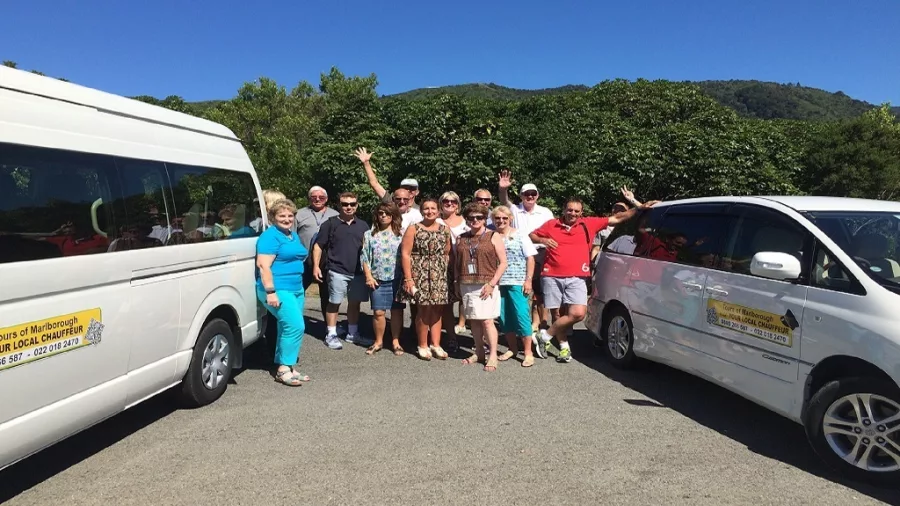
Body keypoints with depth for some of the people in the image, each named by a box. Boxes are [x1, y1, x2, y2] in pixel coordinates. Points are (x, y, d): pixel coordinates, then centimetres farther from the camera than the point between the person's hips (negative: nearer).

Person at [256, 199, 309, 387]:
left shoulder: (293, 235, 17)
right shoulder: (270, 236, -11)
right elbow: (263, 265, -18)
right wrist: (270, 291, -24)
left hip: (296, 288, 9)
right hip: (278, 290, -9)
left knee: (287, 328, 11)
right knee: (296, 326, -14)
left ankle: (284, 368, 18)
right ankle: (284, 369, -4)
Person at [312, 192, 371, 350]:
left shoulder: (363, 225, 12)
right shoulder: (331, 223, 1)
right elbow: (318, 246, 1)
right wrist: (316, 266, -8)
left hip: (359, 272, 4)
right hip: (337, 271, -4)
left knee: (355, 303, 11)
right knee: (334, 303, 1)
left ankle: (353, 334, 24)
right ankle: (331, 335, 11)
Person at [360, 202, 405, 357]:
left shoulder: (400, 235, 4)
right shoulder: (369, 235, 8)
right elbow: (365, 257, 6)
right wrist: (369, 277, -3)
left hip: (397, 279, -1)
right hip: (377, 280, 1)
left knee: (397, 310, 4)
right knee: (378, 312, 2)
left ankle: (396, 342, 16)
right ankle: (378, 342, 17)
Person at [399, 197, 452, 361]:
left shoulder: (445, 230, 9)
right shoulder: (413, 229, -1)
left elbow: (447, 254, 12)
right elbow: (405, 254, -6)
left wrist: (447, 273, 6)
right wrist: (408, 278, -12)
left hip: (440, 277, 3)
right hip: (420, 275, -3)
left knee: (437, 311, 6)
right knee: (424, 310, -2)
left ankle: (435, 345, 17)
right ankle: (423, 346, 11)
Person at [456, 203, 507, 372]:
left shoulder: (493, 236, 0)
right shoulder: (462, 238, 13)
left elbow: (503, 262, -4)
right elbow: (457, 263, 16)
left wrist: (492, 283, -12)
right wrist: (457, 284, 9)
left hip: (485, 286, -4)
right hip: (466, 286, 4)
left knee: (486, 320, -7)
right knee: (473, 320, 9)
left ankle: (493, 355, 2)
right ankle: (478, 353, 20)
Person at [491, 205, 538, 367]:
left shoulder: (520, 235, 3)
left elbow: (530, 258, 1)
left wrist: (528, 280, -8)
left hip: (517, 283, -3)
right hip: (498, 283, 3)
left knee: (522, 316, -5)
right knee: (504, 318, 9)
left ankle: (528, 352, 5)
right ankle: (512, 348, 24)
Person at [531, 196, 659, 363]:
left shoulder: (589, 224, 9)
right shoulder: (551, 225, 9)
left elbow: (617, 219, 9)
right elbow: (531, 236, 18)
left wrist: (639, 208, 4)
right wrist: (543, 240, -4)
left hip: (576, 278, 0)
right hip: (552, 277, 0)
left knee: (578, 313, -15)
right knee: (556, 314, 5)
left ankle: (546, 336, 2)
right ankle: (564, 346, 23)